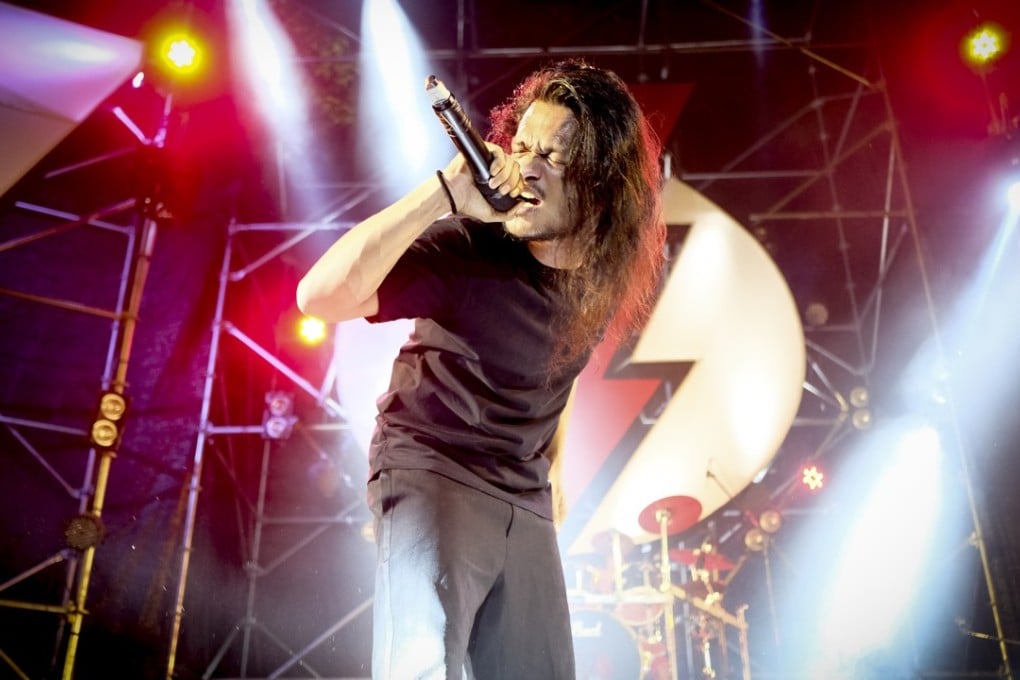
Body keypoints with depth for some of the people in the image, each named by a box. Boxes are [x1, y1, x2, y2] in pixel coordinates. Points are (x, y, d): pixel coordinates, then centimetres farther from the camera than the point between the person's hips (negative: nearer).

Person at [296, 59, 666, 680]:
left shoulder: (609, 273, -2)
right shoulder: (465, 250, -21)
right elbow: (321, 297, -35)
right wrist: (442, 192, -39)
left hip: (526, 502, 7)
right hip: (431, 471, -6)